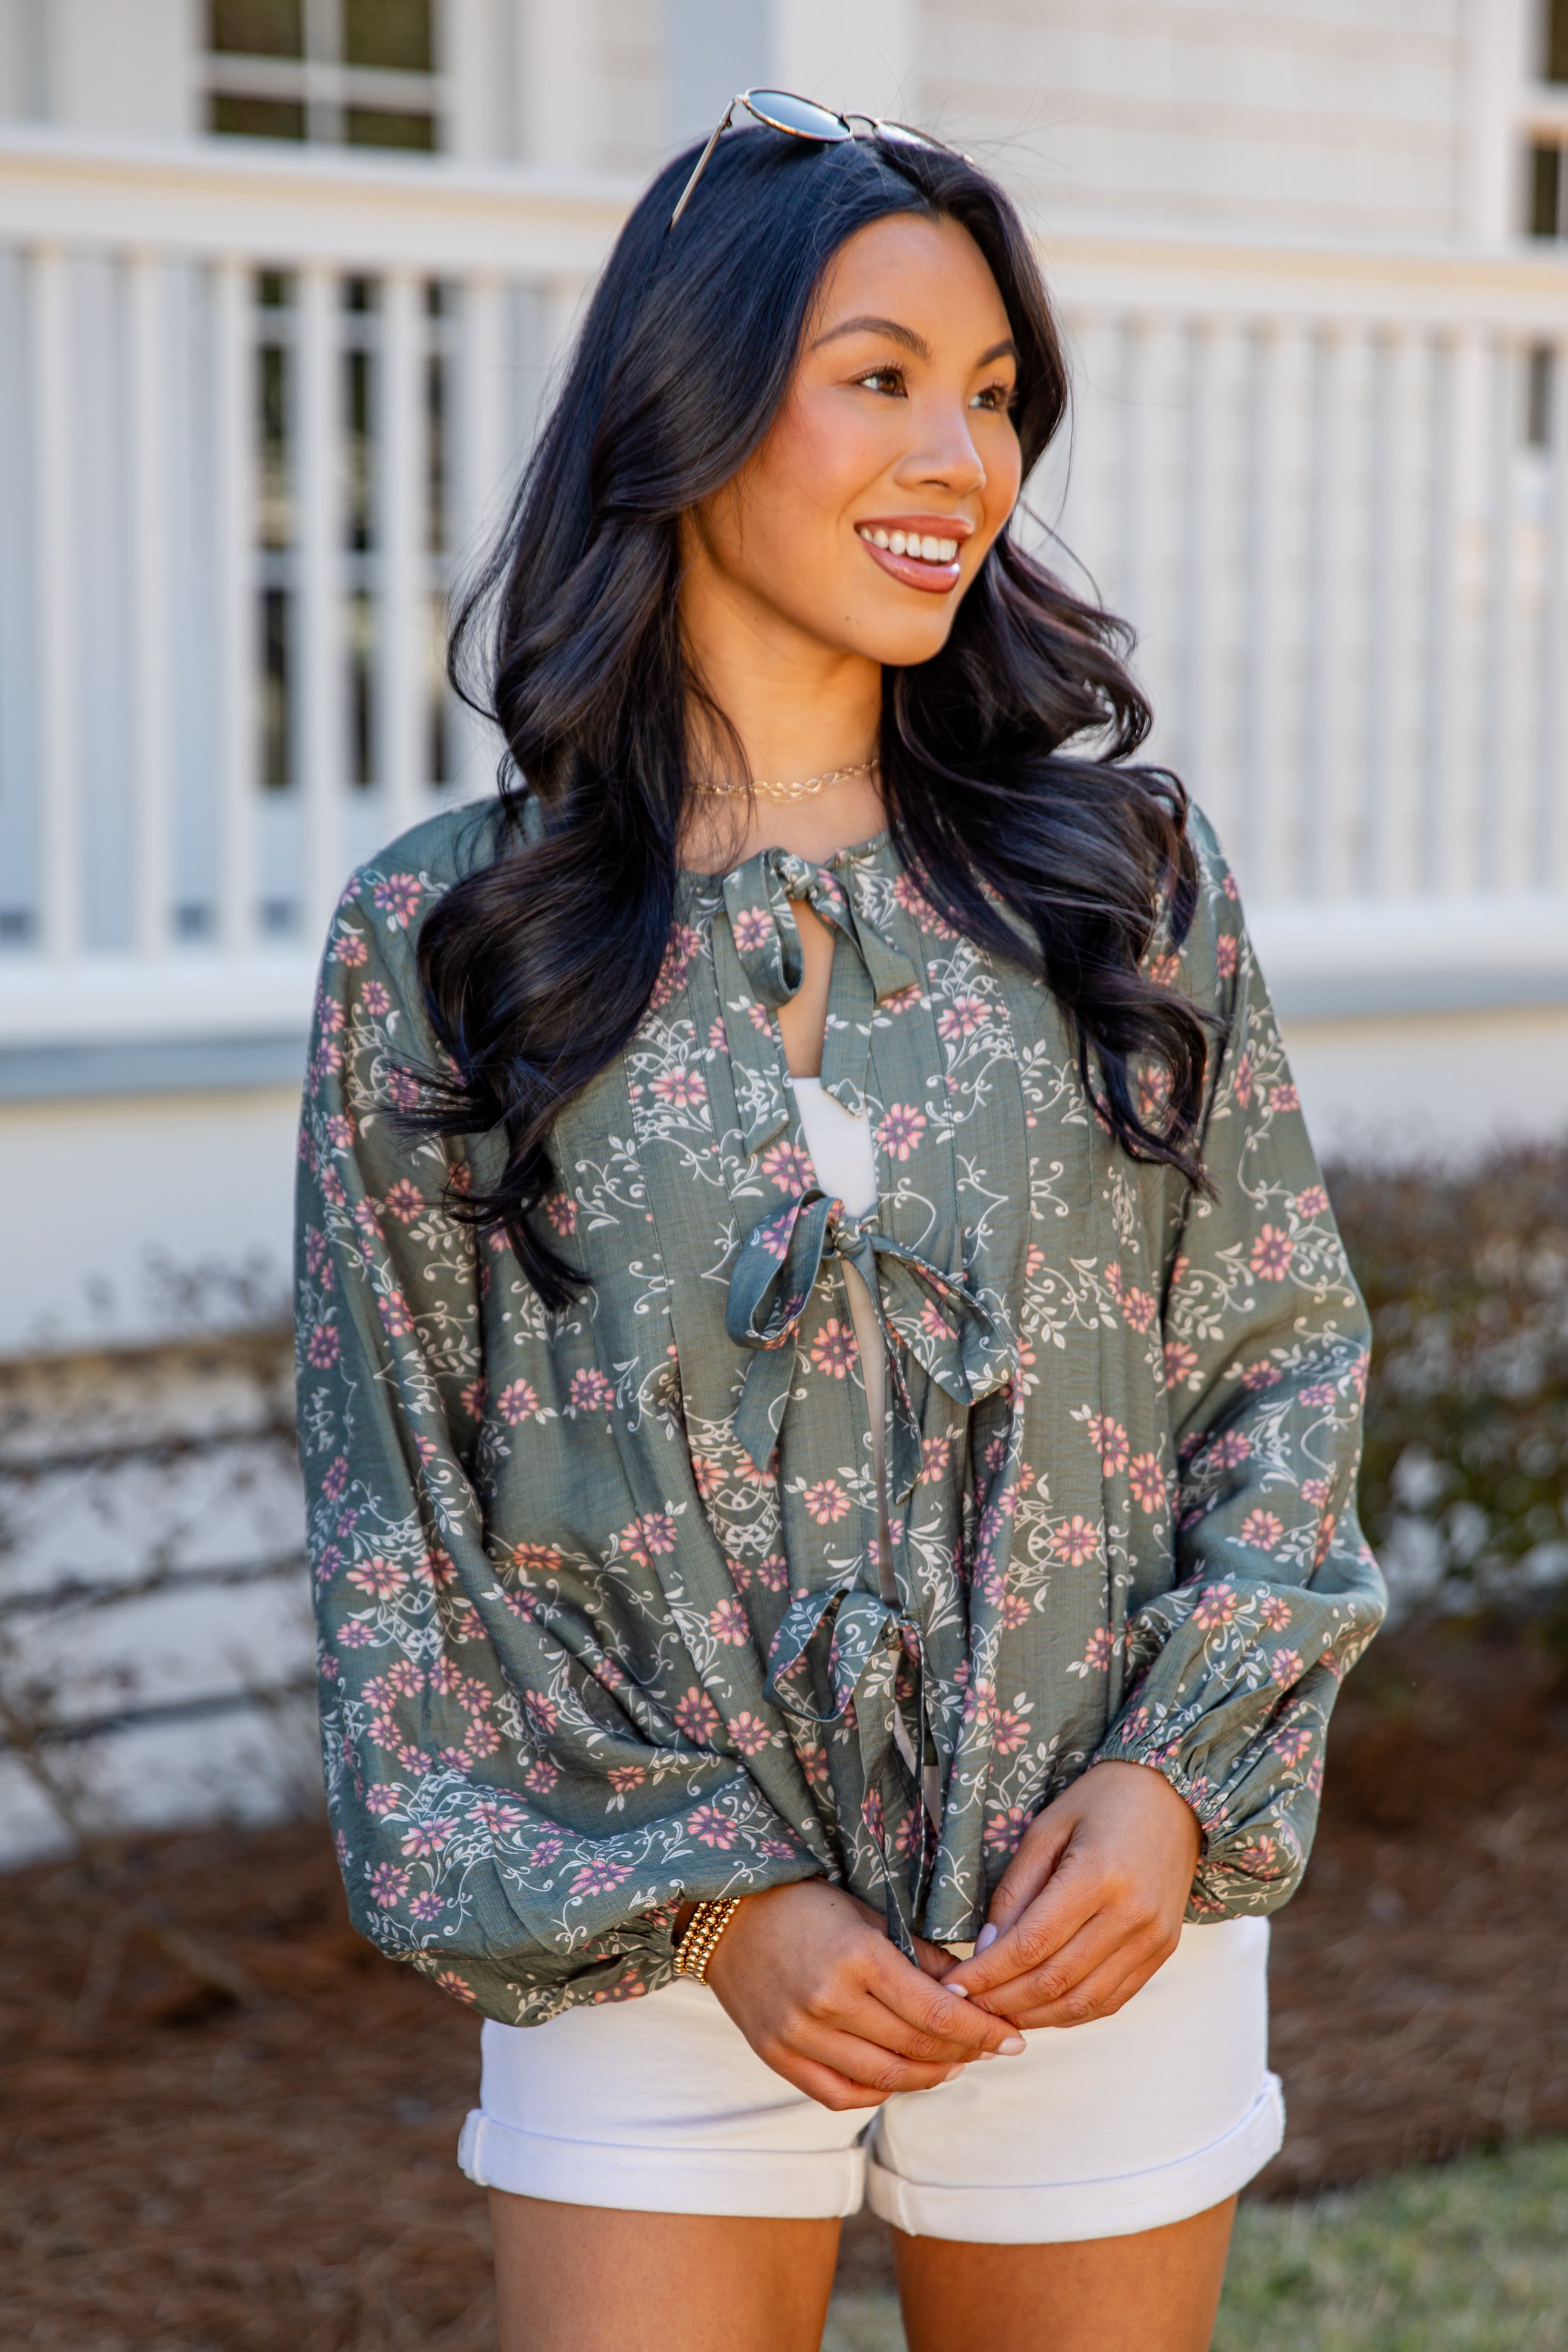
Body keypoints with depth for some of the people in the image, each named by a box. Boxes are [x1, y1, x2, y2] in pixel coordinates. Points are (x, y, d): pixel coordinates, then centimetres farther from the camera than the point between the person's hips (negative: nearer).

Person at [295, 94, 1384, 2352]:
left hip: (1102, 1930, 2)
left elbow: (1289, 1360, 4)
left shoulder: (1124, 871, 0)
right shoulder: (436, 940, -4)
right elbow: (397, 1512, -2)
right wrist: (699, 1905, -10)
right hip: (643, 1941, -1)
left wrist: (1182, 1771, -10)